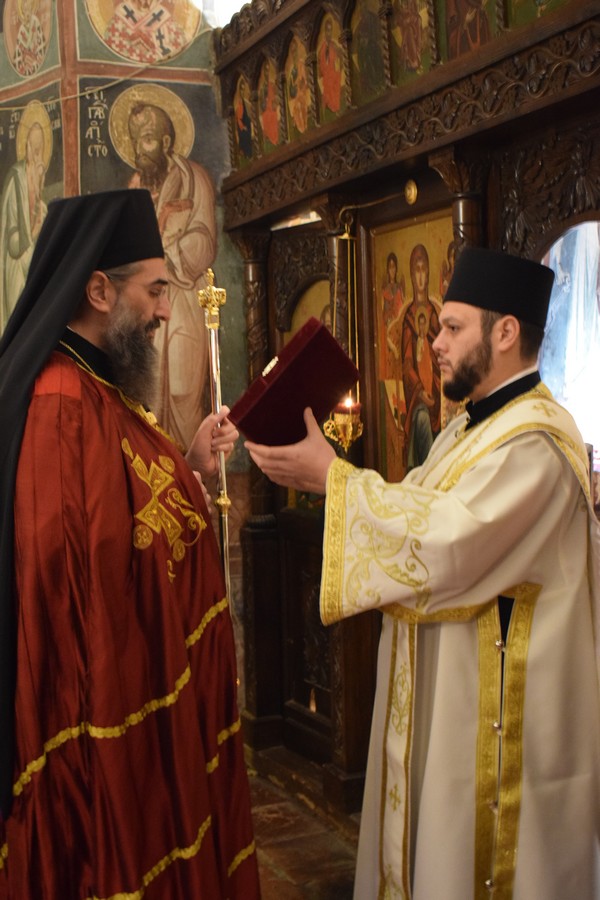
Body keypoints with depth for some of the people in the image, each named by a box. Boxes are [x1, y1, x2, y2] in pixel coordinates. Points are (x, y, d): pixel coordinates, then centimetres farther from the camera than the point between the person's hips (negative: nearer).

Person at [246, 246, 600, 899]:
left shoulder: (535, 442, -22)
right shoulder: (470, 428, 11)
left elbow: (441, 543, -31)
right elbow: (417, 510, 11)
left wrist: (330, 476, -25)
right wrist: (324, 473, -1)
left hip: (497, 711, -10)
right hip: (446, 694, 10)